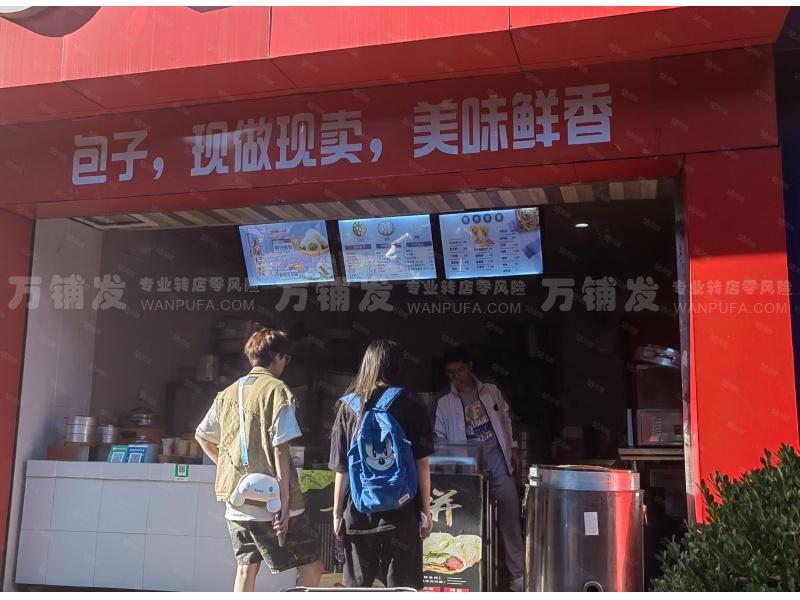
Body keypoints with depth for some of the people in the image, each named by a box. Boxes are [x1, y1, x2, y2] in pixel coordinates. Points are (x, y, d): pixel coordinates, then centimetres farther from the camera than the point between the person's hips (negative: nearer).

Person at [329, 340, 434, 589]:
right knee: (401, 588, 7)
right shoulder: (411, 405, -2)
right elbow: (422, 463, -3)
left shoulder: (349, 406, 2)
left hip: (358, 511, 2)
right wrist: (426, 511, 3)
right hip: (401, 510, -1)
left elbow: (341, 468, 1)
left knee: (357, 587, 14)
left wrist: (337, 513, 9)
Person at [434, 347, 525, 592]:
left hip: (500, 467, 1)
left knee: (510, 521, 2)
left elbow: (506, 421, 13)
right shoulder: (444, 404, 2)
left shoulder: (492, 392, 6)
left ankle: (518, 574, 9)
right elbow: (439, 439, 4)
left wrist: (512, 451, 9)